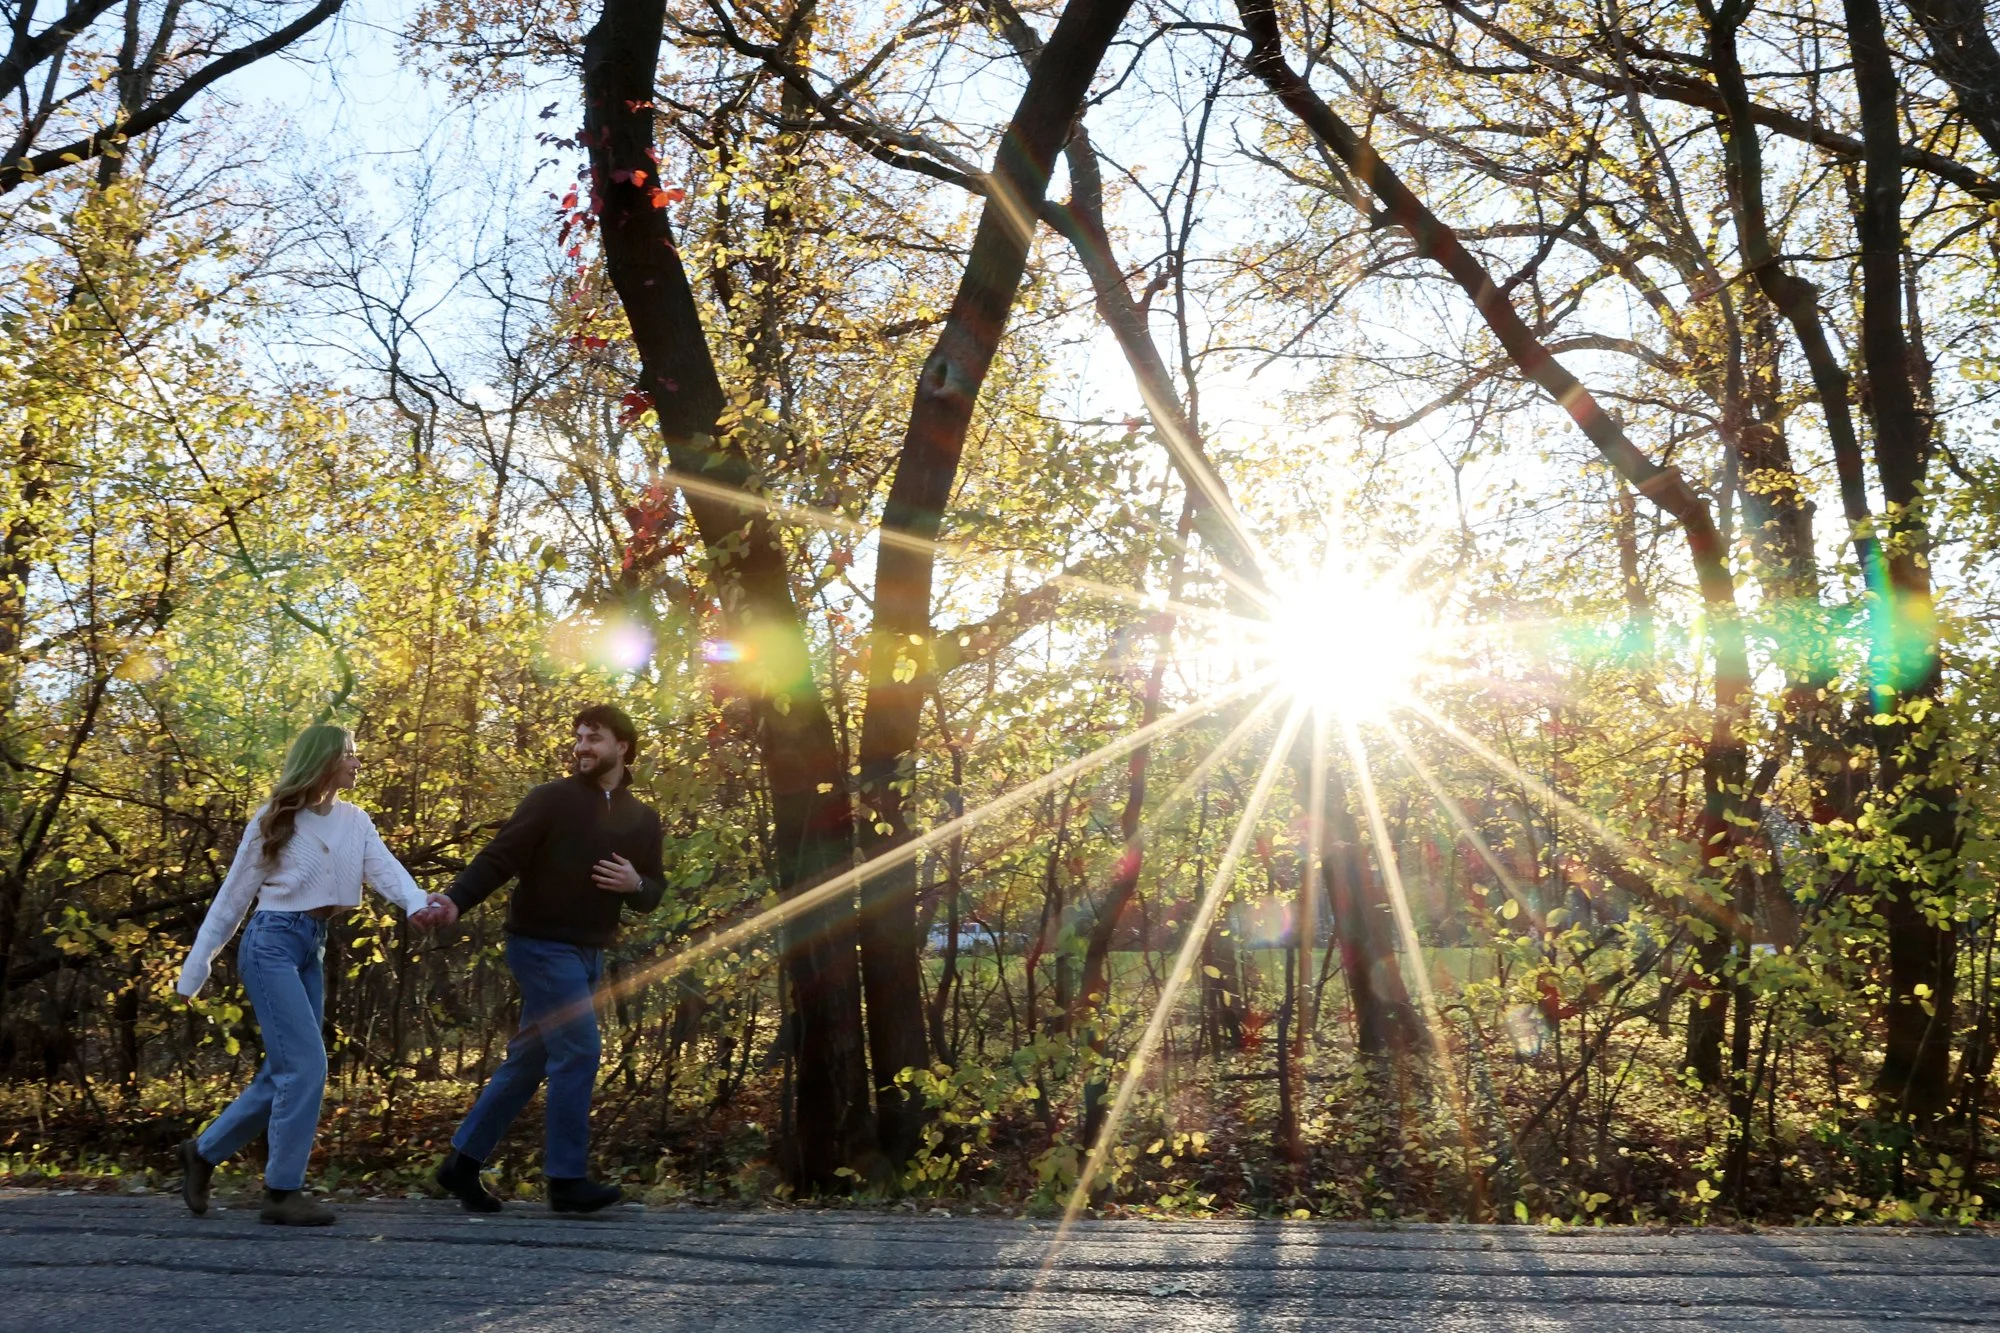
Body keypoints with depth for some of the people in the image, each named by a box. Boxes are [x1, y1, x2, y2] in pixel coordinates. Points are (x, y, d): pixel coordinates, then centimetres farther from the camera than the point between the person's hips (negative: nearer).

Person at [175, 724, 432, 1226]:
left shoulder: (356, 823, 7)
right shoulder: (273, 819, -6)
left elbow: (385, 870, -9)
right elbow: (235, 893, 0)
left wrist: (419, 903, -30)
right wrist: (200, 960, 1)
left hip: (313, 948, 7)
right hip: (272, 942, -7)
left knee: (284, 1074, 11)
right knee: (306, 1064, -13)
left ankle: (204, 1150, 29)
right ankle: (283, 1191, -3)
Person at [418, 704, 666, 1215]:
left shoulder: (643, 820, 10)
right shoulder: (551, 799, -7)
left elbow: (654, 892, 13)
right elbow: (498, 858, -14)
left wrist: (636, 884, -10)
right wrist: (456, 900, -29)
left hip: (589, 955, 7)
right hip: (541, 945, -7)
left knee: (528, 1060, 11)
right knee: (578, 1052, -13)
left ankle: (462, 1163, 21)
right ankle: (566, 1179, -4)